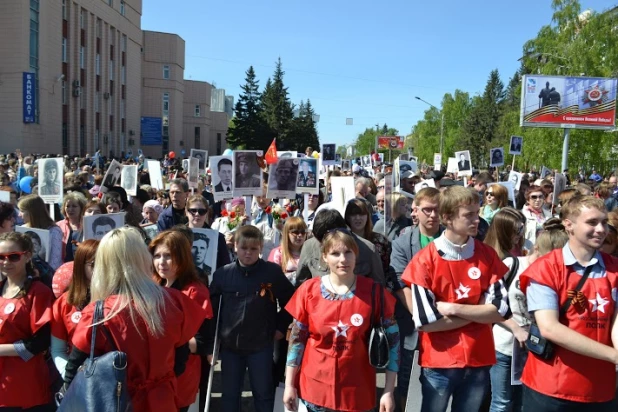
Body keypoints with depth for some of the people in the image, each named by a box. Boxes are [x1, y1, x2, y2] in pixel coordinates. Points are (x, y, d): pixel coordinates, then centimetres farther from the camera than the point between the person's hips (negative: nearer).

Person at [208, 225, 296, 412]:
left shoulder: (273, 272, -9)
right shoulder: (223, 273, -5)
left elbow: (290, 301, 2)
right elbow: (212, 305, 6)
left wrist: (281, 327, 1)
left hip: (261, 345, -2)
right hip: (230, 345, 2)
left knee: (263, 393, 12)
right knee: (230, 394, 15)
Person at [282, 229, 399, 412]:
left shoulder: (372, 291, -8)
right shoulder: (308, 290, -6)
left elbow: (391, 340, -4)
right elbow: (297, 339, 1)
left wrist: (388, 391, -6)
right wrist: (289, 385, 2)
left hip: (358, 392, 0)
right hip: (315, 389, 1)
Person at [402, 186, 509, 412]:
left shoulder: (488, 256, -1)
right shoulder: (424, 260, -12)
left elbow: (499, 311, -7)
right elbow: (426, 321, -17)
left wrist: (452, 309, -17)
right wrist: (479, 311, -11)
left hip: (478, 359, 3)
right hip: (438, 362, -3)